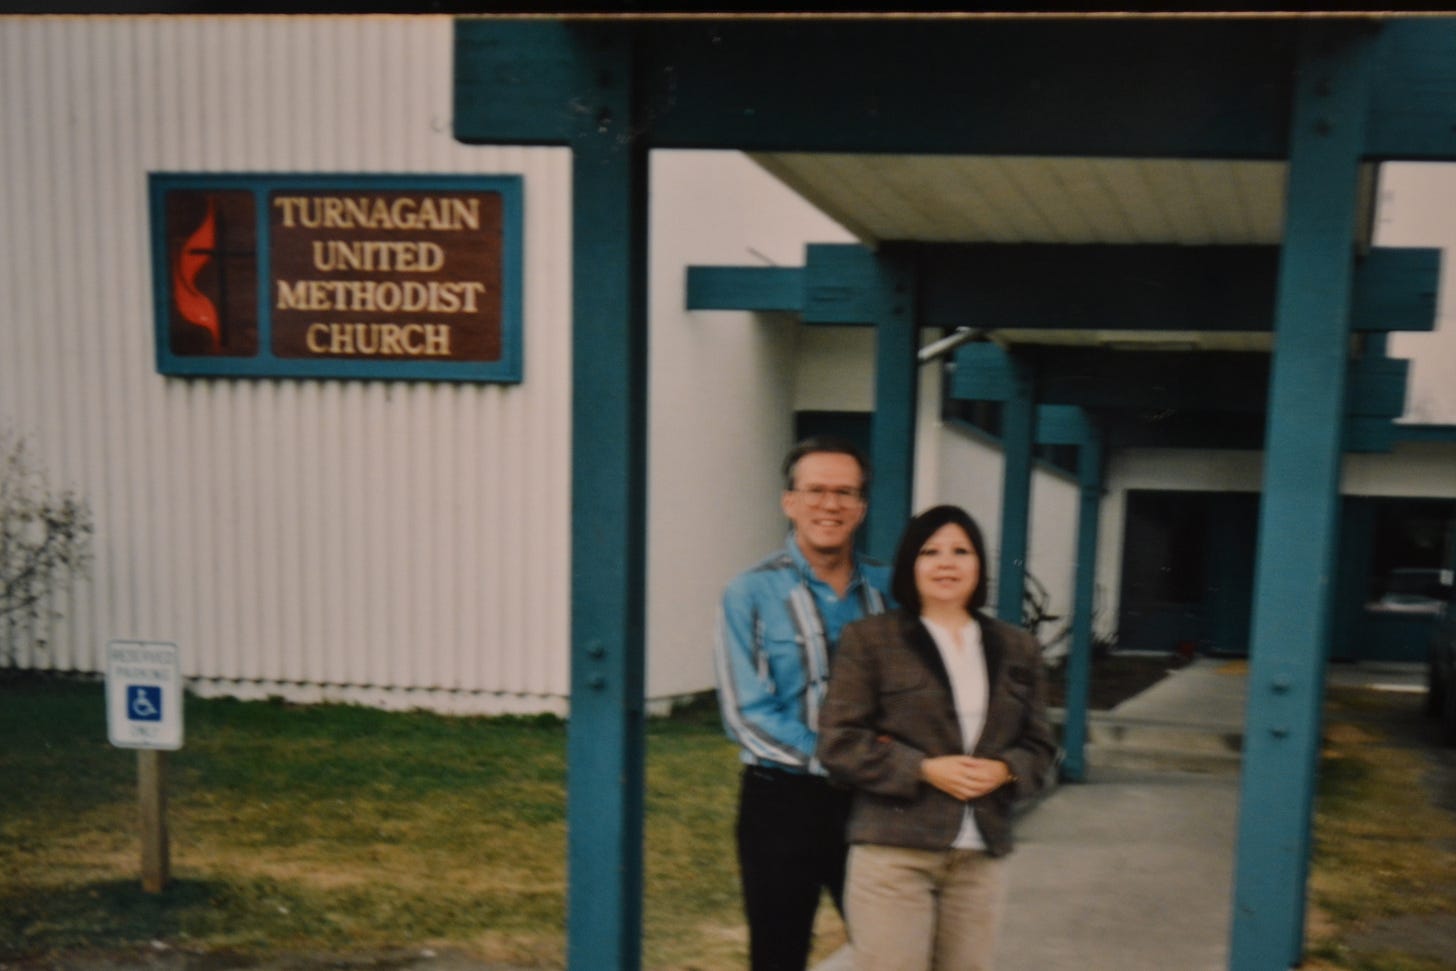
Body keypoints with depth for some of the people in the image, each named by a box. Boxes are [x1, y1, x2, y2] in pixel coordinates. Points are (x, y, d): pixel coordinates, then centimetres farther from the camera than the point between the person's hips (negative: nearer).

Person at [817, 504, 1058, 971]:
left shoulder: (1016, 648, 12)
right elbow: (838, 742, -5)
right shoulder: (870, 639, -1)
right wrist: (924, 769, -15)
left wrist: (1005, 770, -7)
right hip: (893, 852, -4)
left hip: (980, 858, 4)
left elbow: (1039, 744, 15)